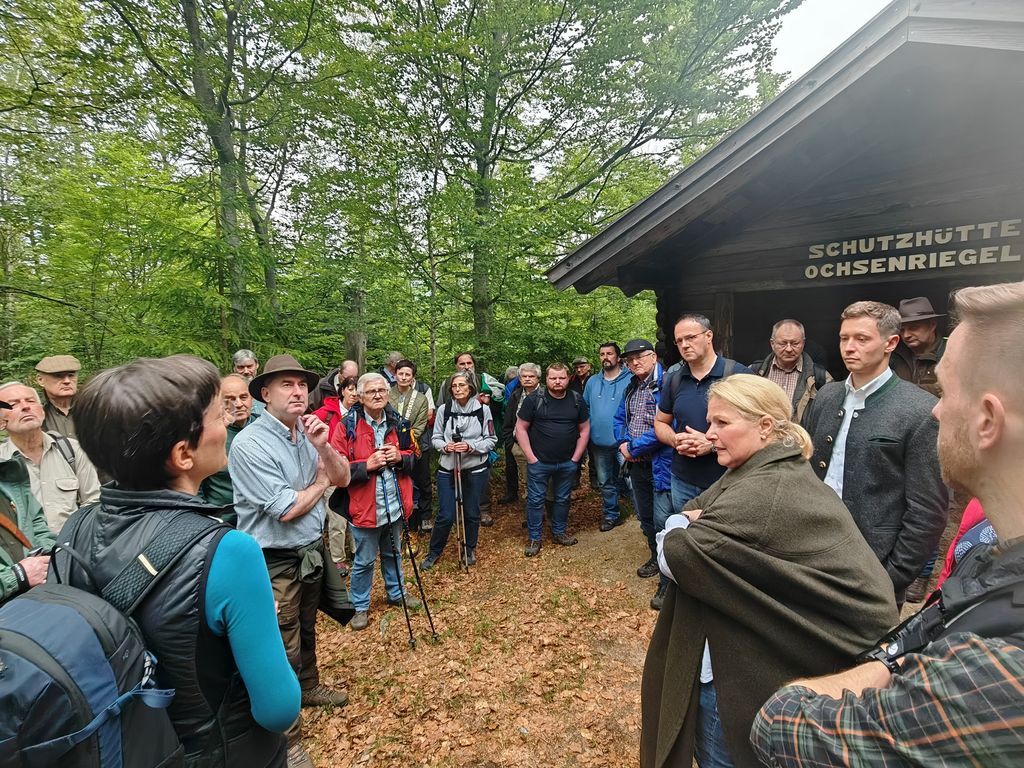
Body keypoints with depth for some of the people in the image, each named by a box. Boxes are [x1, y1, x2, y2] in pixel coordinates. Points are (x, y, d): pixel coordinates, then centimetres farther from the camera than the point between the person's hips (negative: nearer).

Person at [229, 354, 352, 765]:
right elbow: (287, 509, -25)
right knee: (284, 651, 5)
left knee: (306, 631, 27)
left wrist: (323, 447, -21)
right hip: (275, 563, -7)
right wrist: (321, 482, -8)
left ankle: (308, 687, 51)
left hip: (311, 551, 7)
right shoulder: (249, 443, -23)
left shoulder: (307, 432, 0)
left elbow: (343, 478, -3)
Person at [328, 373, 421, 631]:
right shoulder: (347, 426, -12)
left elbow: (412, 457, 11)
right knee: (364, 561, 10)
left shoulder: (398, 423, 2)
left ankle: (396, 593, 43)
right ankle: (360, 607, 30)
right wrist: (367, 465, -25)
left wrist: (400, 457, -10)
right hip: (364, 507, -4)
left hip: (395, 505, 4)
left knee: (393, 553, 23)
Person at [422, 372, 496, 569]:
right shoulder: (444, 409, -4)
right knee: (445, 515, 1)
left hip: (475, 469, 0)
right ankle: (434, 551, 25)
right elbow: (435, 438, 4)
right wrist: (445, 447, -17)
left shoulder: (483, 410, -5)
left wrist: (471, 447, -17)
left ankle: (470, 549, 35)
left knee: (472, 513, 12)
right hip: (448, 468, 0)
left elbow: (491, 440, -2)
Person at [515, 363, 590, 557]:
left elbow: (584, 429, 7)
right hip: (539, 462, -2)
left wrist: (576, 458, 1)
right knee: (535, 500, 5)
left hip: (568, 463, 3)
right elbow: (521, 428, -5)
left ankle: (559, 532, 34)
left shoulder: (577, 400, 1)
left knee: (563, 499, 16)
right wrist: (531, 458, -9)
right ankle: (534, 538, 19)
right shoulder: (534, 399, -8)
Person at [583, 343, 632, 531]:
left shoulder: (630, 380, -8)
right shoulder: (592, 382, 8)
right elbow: (585, 408, 16)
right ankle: (611, 515, 34)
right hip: (599, 444, 5)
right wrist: (588, 430, 6)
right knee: (606, 483, 17)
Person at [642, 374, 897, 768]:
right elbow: (691, 510, 7)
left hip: (757, 673, -9)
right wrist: (693, 522, -15)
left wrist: (681, 527, -8)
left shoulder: (764, 493, -29)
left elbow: (675, 554, -28)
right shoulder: (760, 472, 5)